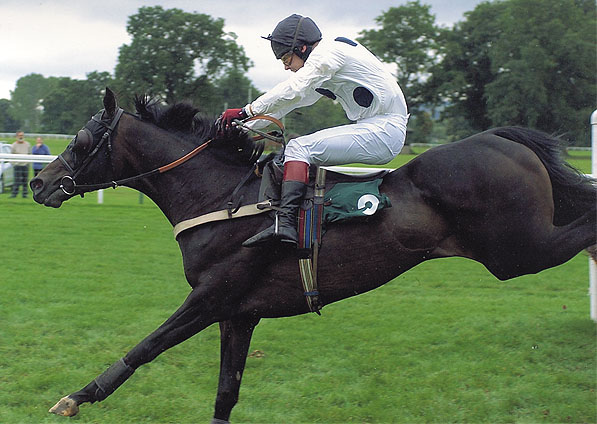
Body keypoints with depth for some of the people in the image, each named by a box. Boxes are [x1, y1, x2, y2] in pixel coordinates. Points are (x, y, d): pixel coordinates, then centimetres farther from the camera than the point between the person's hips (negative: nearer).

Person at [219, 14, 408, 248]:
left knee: (299, 147, -20)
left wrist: (245, 111, -22)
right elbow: (291, 101, 21)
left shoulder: (328, 52, -11)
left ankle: (285, 223, -35)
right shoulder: (324, 59, 20)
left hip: (385, 132, -11)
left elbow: (293, 91, -23)